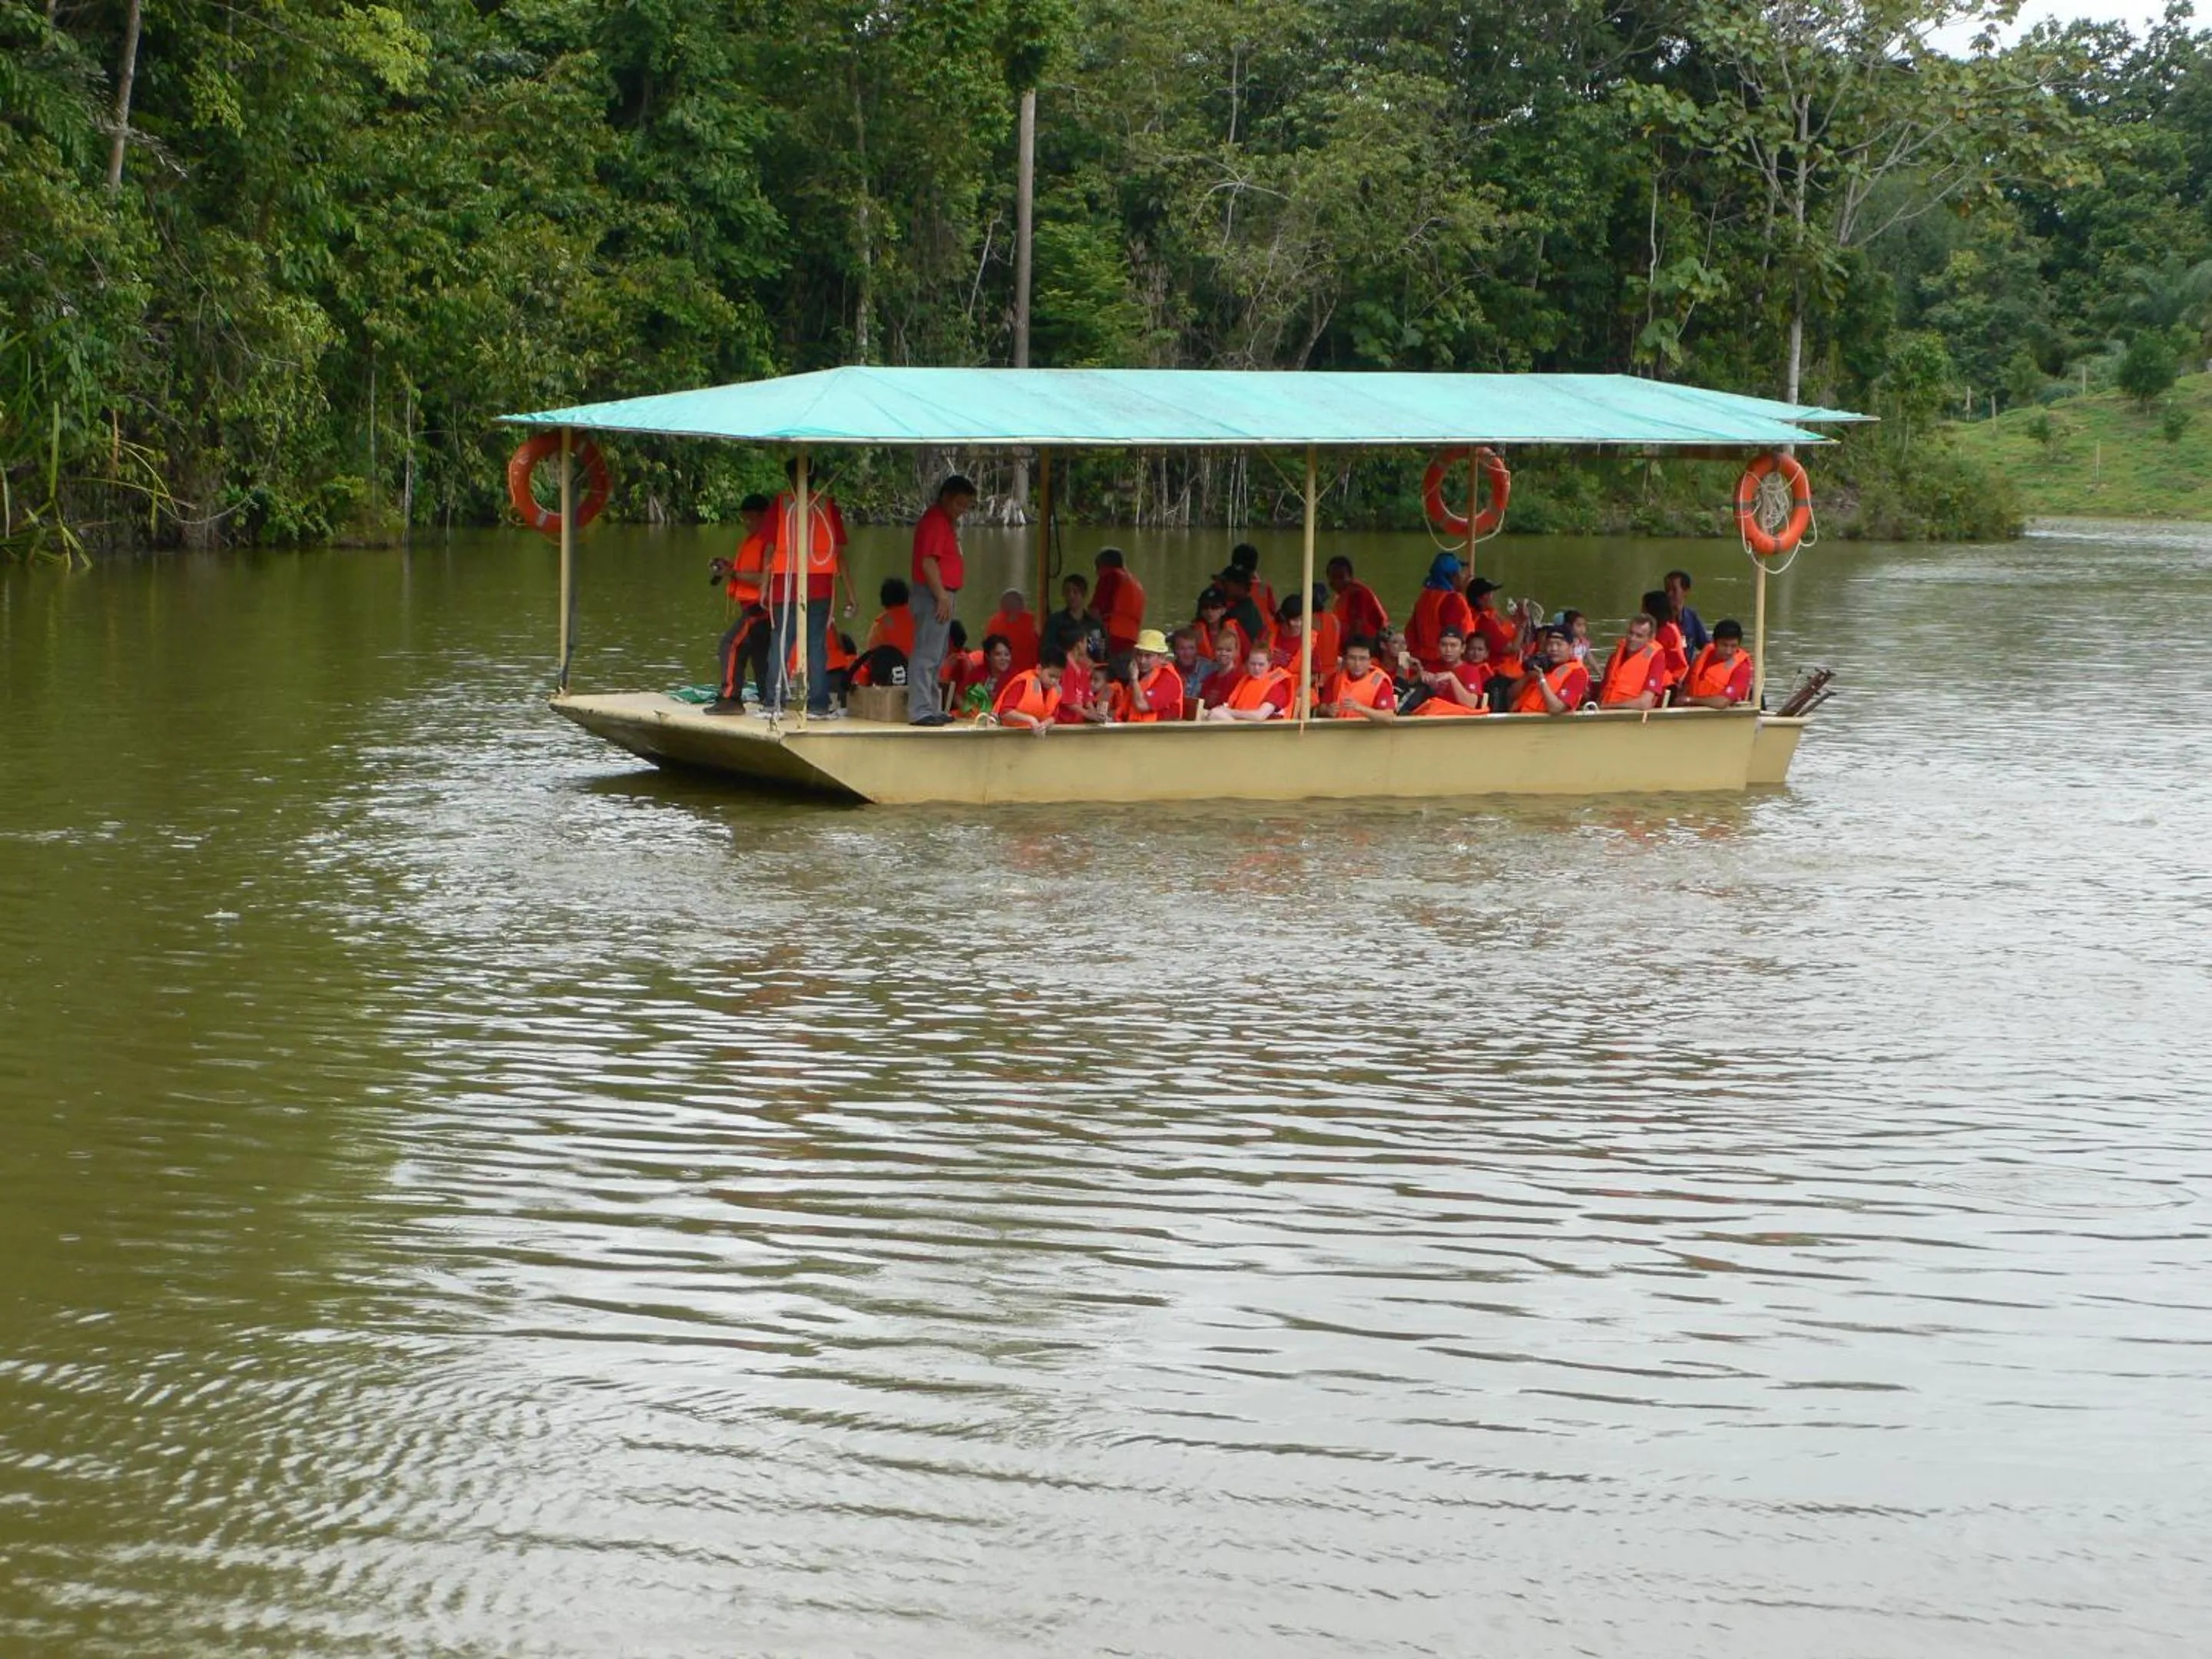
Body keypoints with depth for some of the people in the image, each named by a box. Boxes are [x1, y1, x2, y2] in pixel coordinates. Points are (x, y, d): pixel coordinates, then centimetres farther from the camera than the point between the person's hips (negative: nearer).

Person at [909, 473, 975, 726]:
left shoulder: (946, 522, 19)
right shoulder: (935, 521, -13)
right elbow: (928, 563, -20)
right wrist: (942, 598, -21)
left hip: (943, 595, 11)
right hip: (934, 596, -11)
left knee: (936, 656, 14)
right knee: (927, 655, -11)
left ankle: (930, 708, 19)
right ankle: (920, 711, -13)